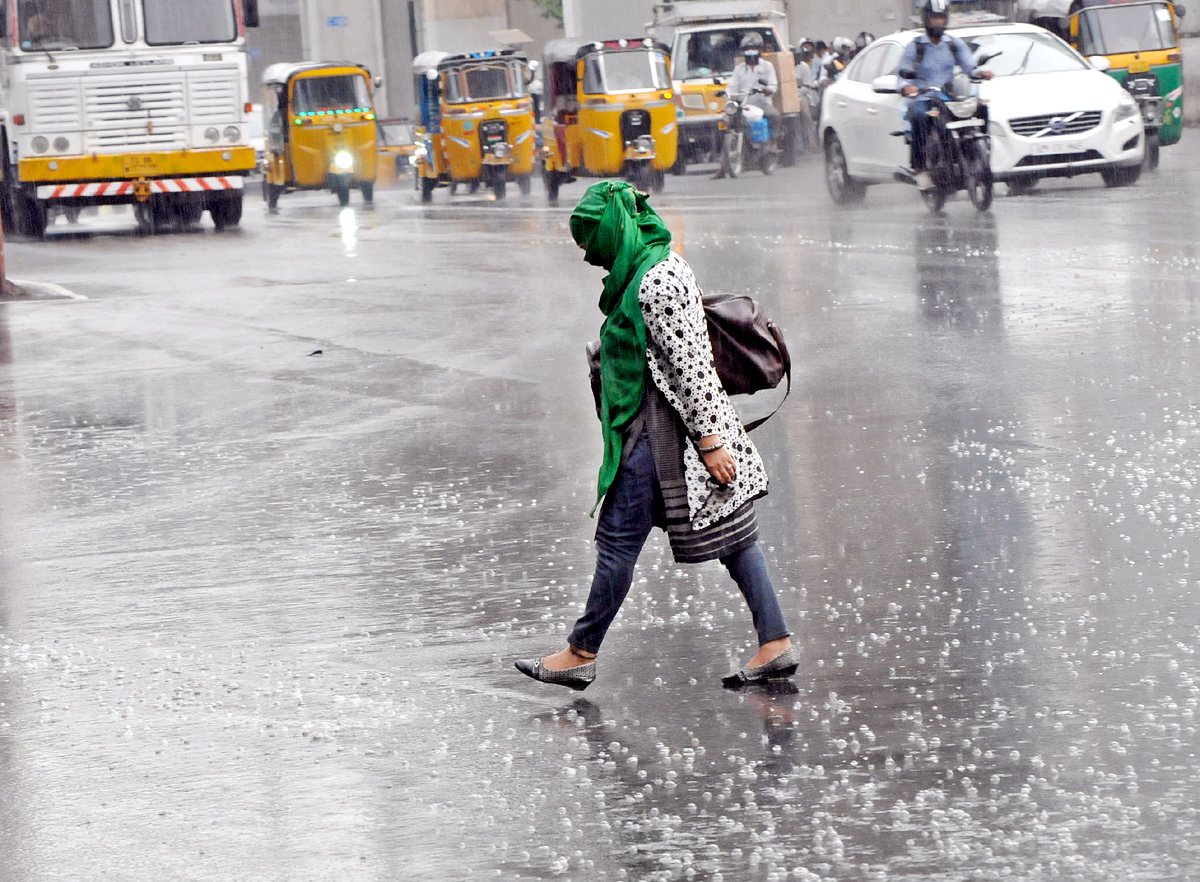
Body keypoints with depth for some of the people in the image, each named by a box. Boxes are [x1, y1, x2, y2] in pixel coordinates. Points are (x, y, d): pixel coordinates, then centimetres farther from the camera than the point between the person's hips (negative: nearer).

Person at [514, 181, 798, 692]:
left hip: (659, 431, -10)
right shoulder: (655, 268, 14)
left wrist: (709, 441, -21)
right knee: (732, 534, 7)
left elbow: (689, 365, -21)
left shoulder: (655, 282, -19)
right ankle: (776, 644, 7)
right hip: (654, 429, 10)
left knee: (618, 539, 0)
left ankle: (582, 654, 10)